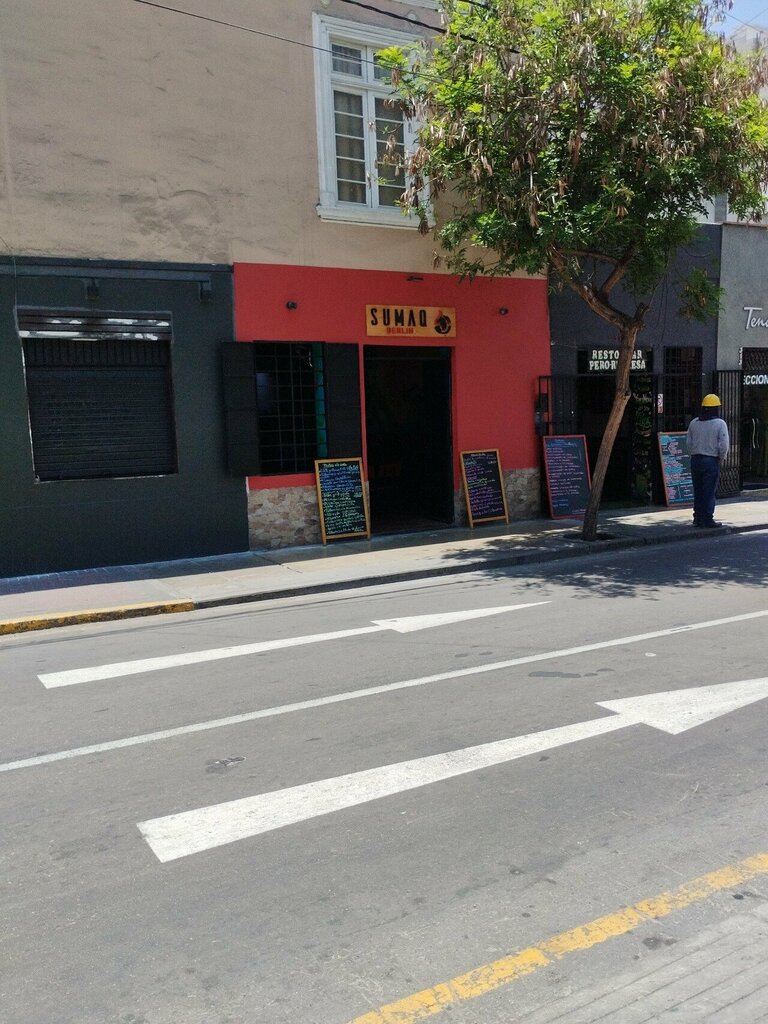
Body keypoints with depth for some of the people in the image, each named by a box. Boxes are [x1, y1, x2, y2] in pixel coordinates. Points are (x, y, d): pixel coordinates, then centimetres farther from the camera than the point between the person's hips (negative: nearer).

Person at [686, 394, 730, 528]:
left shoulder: (693, 423, 5)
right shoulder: (720, 424, -9)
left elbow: (689, 444, 7)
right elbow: (724, 445, -13)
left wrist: (693, 456, 15)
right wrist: (720, 458, 2)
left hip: (695, 460, 4)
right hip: (712, 461, -4)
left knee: (698, 491, 12)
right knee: (709, 492, 0)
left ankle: (698, 518, 17)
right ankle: (707, 520, 2)